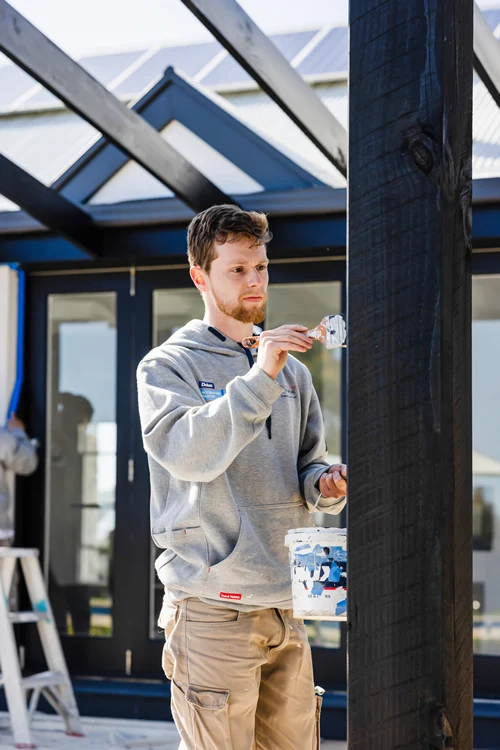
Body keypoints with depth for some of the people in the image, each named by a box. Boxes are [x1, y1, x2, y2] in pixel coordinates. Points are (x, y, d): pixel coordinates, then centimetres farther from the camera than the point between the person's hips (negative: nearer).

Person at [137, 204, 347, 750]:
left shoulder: (291, 371, 17)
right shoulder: (167, 366, -1)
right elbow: (189, 454, -19)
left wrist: (324, 483, -4)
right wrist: (259, 378, -26)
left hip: (287, 605, 6)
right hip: (213, 608, -6)